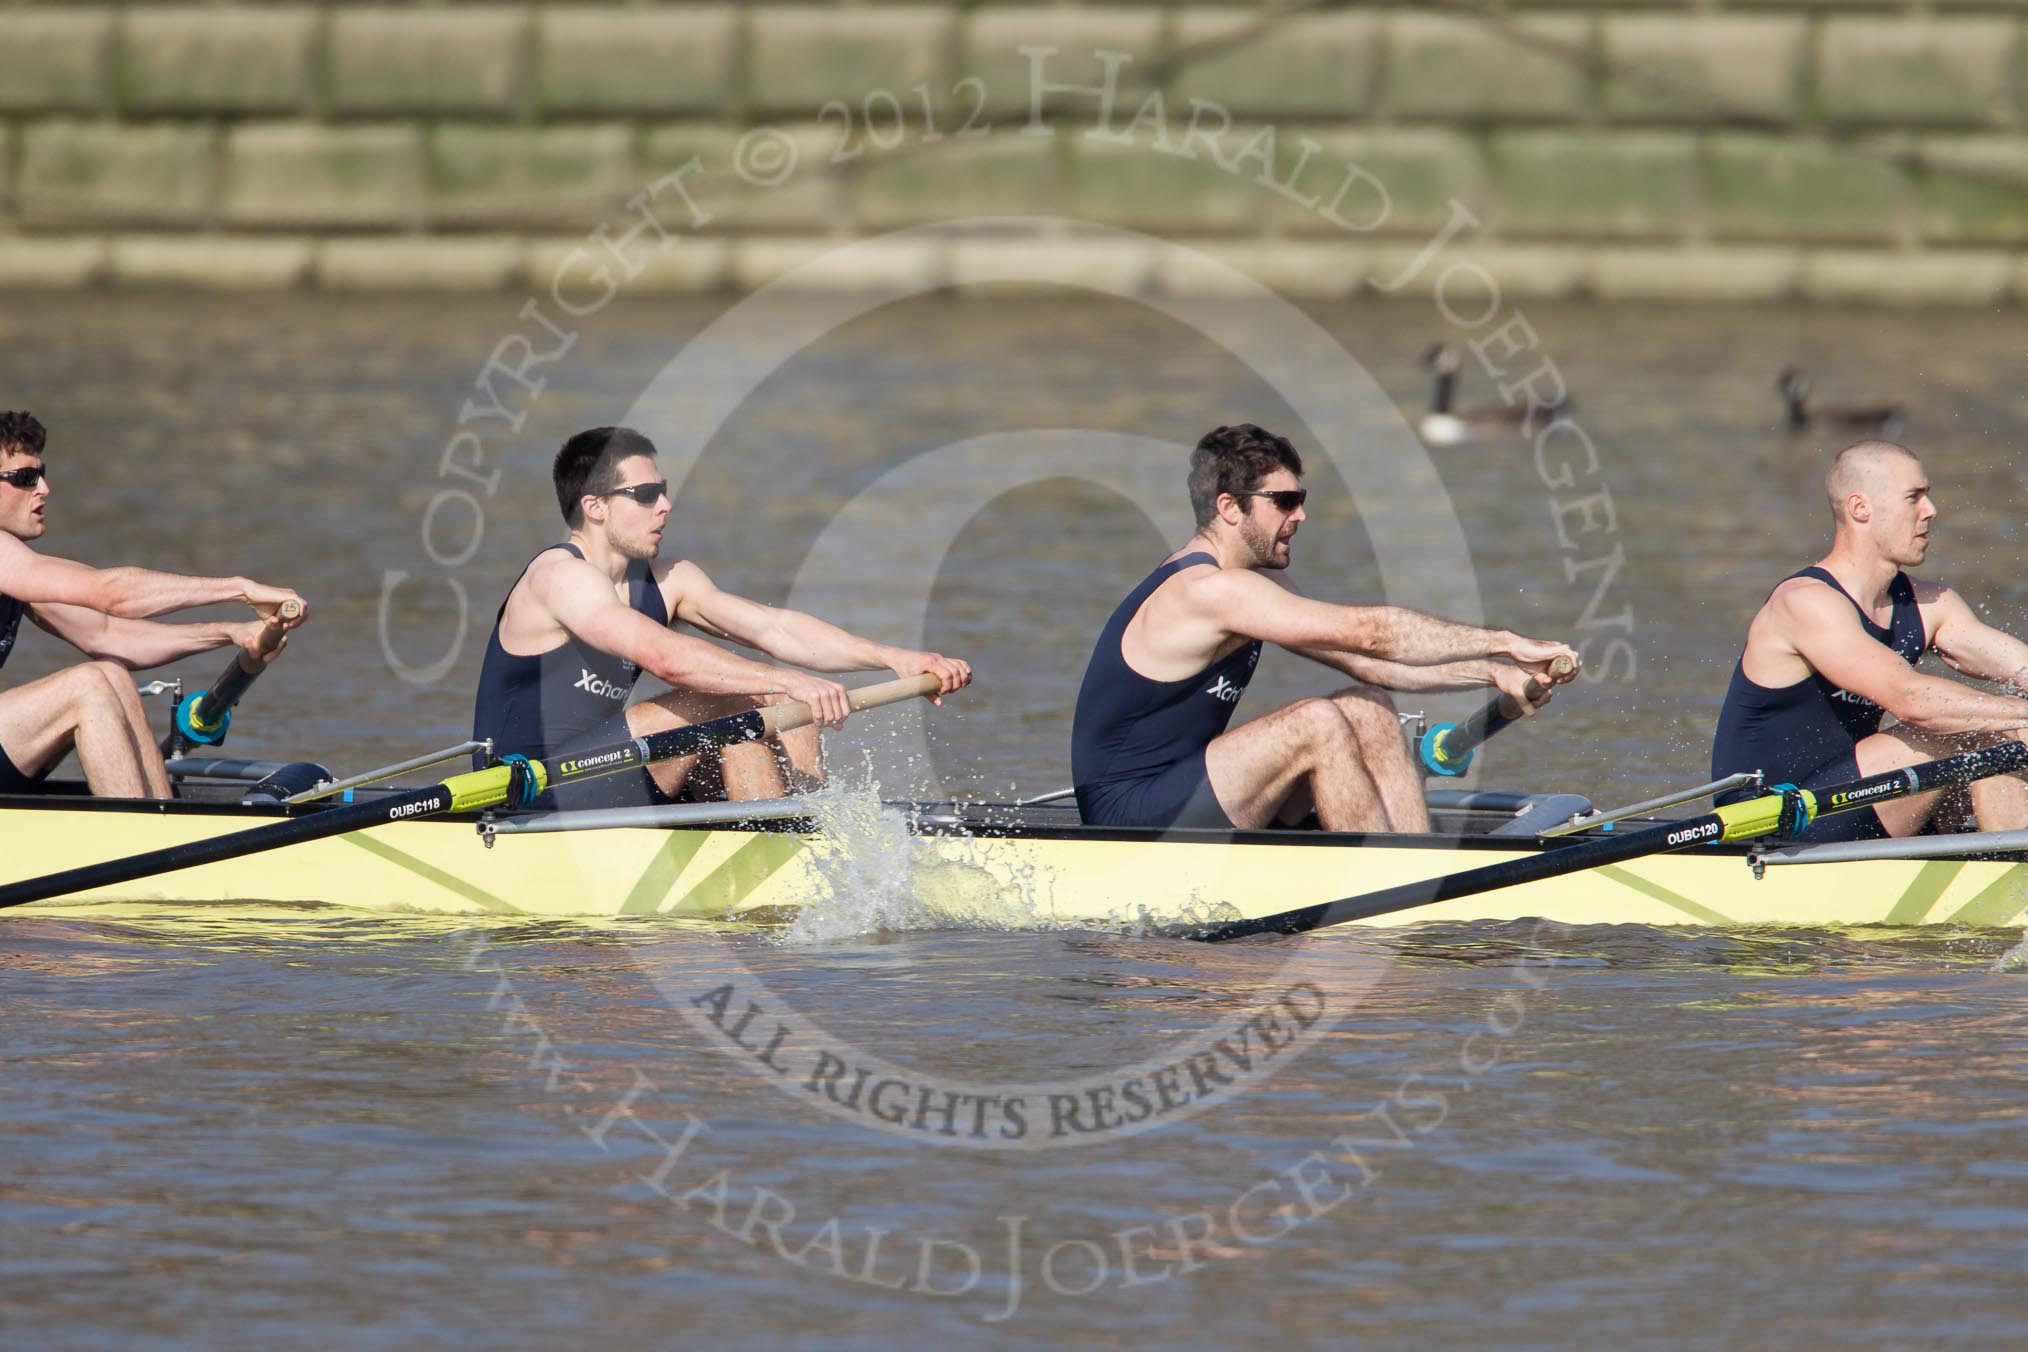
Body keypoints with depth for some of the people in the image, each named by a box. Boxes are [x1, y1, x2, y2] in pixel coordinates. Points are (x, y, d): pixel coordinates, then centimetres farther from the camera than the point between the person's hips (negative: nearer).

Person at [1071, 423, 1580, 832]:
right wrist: (1506, 644, -18)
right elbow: (1368, 632, -23)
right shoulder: (1208, 590, -20)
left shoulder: (1247, 587, 12)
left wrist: (1492, 672, 2)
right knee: (1317, 724, -25)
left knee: (1366, 711, 2)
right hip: (1126, 815, -10)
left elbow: (1364, 662, 12)